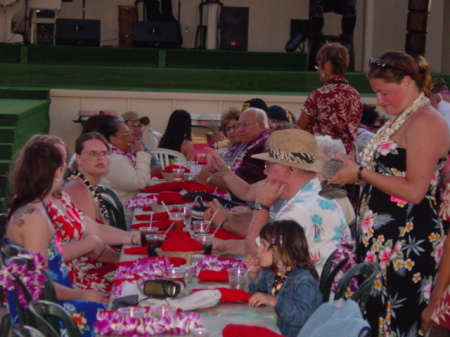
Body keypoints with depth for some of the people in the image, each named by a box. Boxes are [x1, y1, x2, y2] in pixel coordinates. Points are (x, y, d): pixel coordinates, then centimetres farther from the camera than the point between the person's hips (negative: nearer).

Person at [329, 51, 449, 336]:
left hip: (406, 245, -9)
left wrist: (361, 172, -14)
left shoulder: (425, 122, -14)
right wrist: (354, 171, 5)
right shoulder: (402, 121, 17)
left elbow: (414, 190, -20)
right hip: (383, 238, 9)